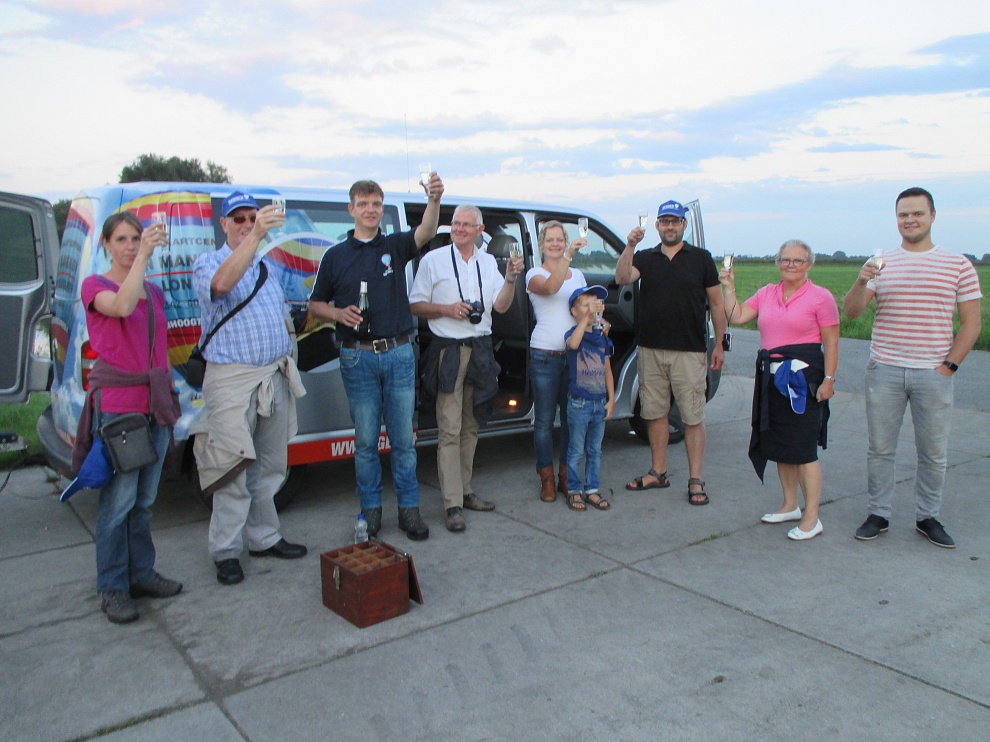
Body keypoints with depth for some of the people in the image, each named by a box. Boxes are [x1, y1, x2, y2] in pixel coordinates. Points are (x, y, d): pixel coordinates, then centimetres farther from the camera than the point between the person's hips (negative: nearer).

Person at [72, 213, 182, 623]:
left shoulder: (155, 292, 15)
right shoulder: (95, 285, -2)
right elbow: (120, 306, -26)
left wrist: (169, 395, 17)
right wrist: (143, 257, -31)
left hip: (156, 401, 6)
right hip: (116, 402, -6)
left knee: (144, 499, 13)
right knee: (118, 500, -5)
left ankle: (141, 574, 24)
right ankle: (112, 588, 7)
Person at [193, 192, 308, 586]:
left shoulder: (267, 266, 18)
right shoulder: (208, 262, -3)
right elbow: (222, 283, -28)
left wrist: (287, 363, 16)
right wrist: (256, 236, -38)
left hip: (275, 376, 7)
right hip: (233, 379, -6)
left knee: (270, 466, 12)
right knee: (235, 469, -4)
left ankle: (263, 537, 24)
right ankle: (226, 551, 8)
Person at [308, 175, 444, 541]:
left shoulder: (395, 246, 6)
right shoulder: (335, 256, 6)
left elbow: (426, 232, -15)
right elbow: (316, 304, 11)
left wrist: (434, 200, -35)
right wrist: (339, 314, -10)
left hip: (399, 353, 1)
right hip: (357, 357, 0)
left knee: (403, 438, 6)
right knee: (365, 439, 7)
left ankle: (409, 507, 17)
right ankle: (370, 508, 20)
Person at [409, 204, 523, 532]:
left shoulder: (488, 262, 14)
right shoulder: (433, 260, 2)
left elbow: (501, 306, 6)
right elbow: (415, 305, 1)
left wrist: (511, 278, -10)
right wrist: (447, 309, -14)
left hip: (481, 350, 5)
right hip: (448, 351, -5)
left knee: (470, 427, 10)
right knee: (450, 429, -8)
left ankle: (465, 491, 21)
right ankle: (453, 505, -6)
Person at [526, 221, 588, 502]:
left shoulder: (578, 275, 15)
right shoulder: (535, 274, 0)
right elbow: (549, 287, -22)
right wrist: (568, 256, -31)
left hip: (576, 354, 4)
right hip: (545, 356, -4)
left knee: (571, 417, 8)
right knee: (545, 419, 2)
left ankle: (566, 476, 20)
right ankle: (547, 479, 12)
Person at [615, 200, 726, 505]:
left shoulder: (701, 258, 5)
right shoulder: (645, 258, 10)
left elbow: (716, 304, 6)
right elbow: (622, 278, -10)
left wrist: (719, 345, 3)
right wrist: (630, 246, -23)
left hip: (689, 351, -3)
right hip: (650, 350, 3)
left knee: (693, 416, -1)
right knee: (655, 413, 10)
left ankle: (695, 480, 7)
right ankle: (658, 473, 22)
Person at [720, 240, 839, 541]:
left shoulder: (820, 297, -4)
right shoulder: (767, 293, 12)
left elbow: (831, 343, -6)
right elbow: (737, 316, 7)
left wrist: (828, 379, -12)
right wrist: (729, 288, 1)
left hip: (803, 378, -6)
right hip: (771, 378, 6)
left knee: (803, 448, -6)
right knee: (779, 445, 13)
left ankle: (811, 518, 2)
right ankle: (790, 506, 28)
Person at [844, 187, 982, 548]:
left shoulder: (958, 265, 4)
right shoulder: (881, 263, 5)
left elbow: (971, 322, 4)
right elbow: (851, 312, -3)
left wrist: (950, 365, -5)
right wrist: (861, 282, -22)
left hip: (933, 374, 0)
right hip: (884, 371, 1)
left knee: (933, 453, 8)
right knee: (880, 448, 7)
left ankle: (928, 517, 23)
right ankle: (878, 515, 18)